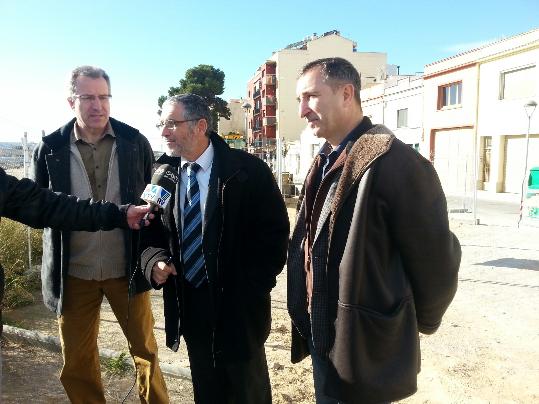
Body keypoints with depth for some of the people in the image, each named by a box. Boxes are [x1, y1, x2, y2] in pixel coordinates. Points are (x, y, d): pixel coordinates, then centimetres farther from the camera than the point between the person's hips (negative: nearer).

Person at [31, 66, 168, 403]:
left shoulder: (135, 142, -5)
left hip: (127, 267, 0)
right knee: (77, 362, 16)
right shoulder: (51, 147, -4)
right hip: (74, 272, 1)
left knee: (145, 349, 16)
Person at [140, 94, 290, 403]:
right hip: (188, 304, 4)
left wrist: (254, 288, -12)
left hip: (237, 305, -4)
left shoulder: (248, 170, -13)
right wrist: (155, 259, -12)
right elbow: (151, 232, 9)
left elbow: (275, 232, -10)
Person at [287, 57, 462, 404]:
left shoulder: (395, 163, -22)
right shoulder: (327, 163, 5)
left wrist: (418, 324, -1)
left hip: (365, 350, -7)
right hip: (323, 338, 8)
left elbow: (436, 260, -16)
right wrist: (309, 319, 13)